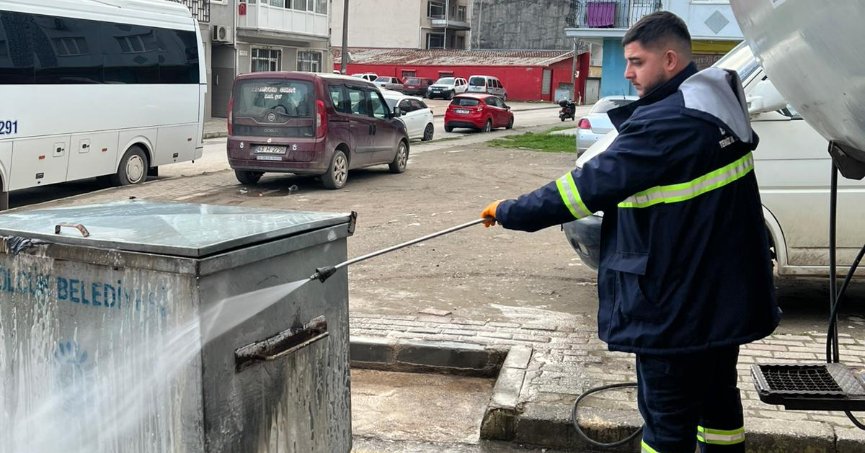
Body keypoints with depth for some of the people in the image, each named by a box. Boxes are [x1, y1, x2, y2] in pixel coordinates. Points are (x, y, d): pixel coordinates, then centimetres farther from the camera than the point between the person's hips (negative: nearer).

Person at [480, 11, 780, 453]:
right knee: (717, 393, 23)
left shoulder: (666, 123, -24)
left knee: (669, 417, 3)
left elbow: (591, 185, -23)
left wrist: (509, 212, -14)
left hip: (678, 302, -9)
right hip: (725, 293, 10)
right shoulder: (720, 102, 6)